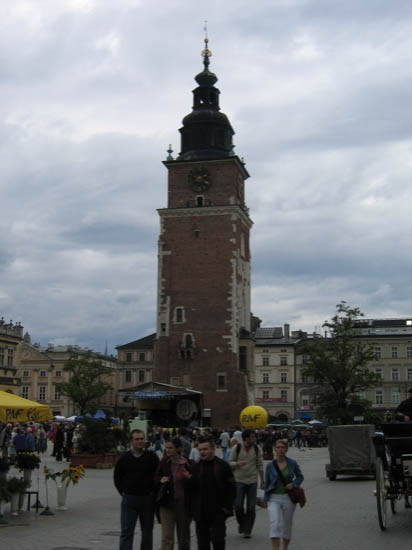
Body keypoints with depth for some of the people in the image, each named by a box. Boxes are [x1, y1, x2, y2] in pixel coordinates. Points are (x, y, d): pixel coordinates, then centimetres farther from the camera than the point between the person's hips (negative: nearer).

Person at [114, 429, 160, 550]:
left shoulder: (152, 456, -2)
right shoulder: (124, 458, 1)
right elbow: (117, 476, 13)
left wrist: (153, 493, -2)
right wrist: (123, 492, 6)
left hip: (147, 499, 0)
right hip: (128, 499, 0)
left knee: (147, 532, 11)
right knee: (126, 532, -3)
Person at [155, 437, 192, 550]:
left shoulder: (187, 464, -8)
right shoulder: (164, 462, 0)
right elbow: (156, 477, 14)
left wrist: (189, 478, -21)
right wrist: (161, 480, -8)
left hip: (183, 505, -1)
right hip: (167, 504, 1)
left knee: (183, 538, 14)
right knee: (166, 538, -6)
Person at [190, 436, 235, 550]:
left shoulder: (223, 466, -1)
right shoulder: (195, 467, 5)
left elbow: (231, 488, 0)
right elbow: (191, 489, 4)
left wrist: (227, 507, -5)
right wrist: (193, 509, -6)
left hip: (218, 512, -2)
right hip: (201, 513, 2)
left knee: (218, 541, -2)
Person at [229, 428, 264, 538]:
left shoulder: (256, 448, 1)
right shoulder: (237, 448, -4)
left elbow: (260, 465, 7)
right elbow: (230, 463, 2)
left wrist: (262, 481, 7)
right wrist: (238, 463, -20)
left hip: (252, 481, 1)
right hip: (239, 480, -1)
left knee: (251, 507, 0)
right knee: (238, 505, -6)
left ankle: (247, 531, 11)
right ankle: (241, 524, 22)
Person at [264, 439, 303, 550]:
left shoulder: (292, 463, -3)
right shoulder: (270, 465, -3)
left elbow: (300, 476, 11)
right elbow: (267, 483, 7)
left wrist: (293, 484, -9)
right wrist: (266, 499, 10)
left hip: (288, 498, 1)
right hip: (274, 498, -1)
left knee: (287, 526, 12)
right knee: (275, 524, -17)